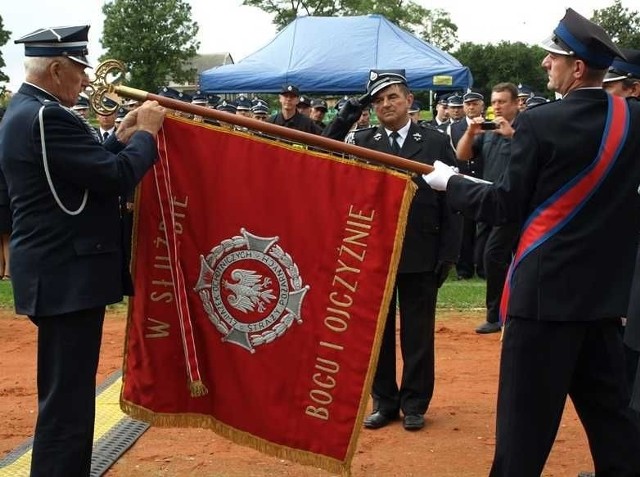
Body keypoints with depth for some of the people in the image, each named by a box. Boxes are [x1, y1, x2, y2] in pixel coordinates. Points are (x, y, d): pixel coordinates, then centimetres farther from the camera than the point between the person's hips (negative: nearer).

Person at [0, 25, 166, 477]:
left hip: (58, 272, 11)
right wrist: (146, 133, -6)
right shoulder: (47, 117, -19)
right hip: (67, 277, -11)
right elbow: (117, 176, -21)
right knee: (67, 397, -5)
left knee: (66, 392, 20)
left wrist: (120, 139, 11)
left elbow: (87, 169, 20)